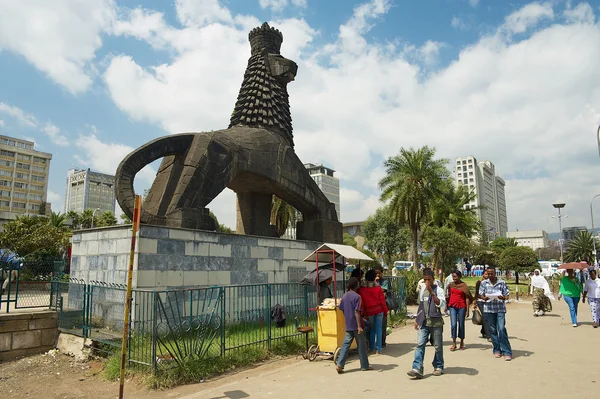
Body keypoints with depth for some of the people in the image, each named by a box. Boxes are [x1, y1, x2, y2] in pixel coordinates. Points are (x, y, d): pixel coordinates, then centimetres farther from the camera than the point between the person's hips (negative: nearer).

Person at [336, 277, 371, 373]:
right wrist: (359, 326, -18)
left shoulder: (344, 296, 6)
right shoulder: (357, 296, -13)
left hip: (348, 326, 5)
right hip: (356, 325, -5)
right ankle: (365, 366, 19)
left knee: (346, 345, 6)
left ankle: (339, 365, -3)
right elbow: (357, 312, -18)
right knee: (361, 346, 8)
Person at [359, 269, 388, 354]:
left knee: (372, 329, 18)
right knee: (378, 329, 5)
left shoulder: (362, 290, -7)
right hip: (379, 310, -1)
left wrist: (363, 312, 7)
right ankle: (378, 349, 5)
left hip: (369, 311, 1)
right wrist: (386, 311, 7)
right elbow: (382, 301, -5)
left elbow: (361, 302, -2)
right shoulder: (378, 288, -8)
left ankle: (371, 347, 22)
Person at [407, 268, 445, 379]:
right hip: (423, 322, 4)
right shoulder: (422, 290, 12)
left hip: (436, 322, -4)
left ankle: (438, 367, 27)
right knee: (420, 344, -7)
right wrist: (417, 320, 20)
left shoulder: (438, 290, -5)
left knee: (438, 346, 8)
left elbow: (441, 304, -20)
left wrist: (432, 292, -24)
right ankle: (417, 369, -11)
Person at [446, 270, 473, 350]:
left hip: (461, 307, -2)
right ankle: (454, 343, 1)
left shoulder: (464, 285, -4)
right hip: (452, 306, 2)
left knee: (461, 324, 7)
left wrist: (467, 310, -8)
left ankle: (462, 343, 23)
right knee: (453, 324, -6)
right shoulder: (450, 285, 5)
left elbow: (467, 298, -4)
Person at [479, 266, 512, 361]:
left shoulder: (502, 283, 2)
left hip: (500, 309, -2)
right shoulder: (484, 283, 7)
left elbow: (507, 295, 3)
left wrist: (503, 297, -20)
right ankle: (497, 350, 20)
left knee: (502, 329, -11)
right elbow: (480, 294, 8)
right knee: (492, 330, 8)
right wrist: (484, 298, -15)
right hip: (488, 309, 2)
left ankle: (507, 352, -4)